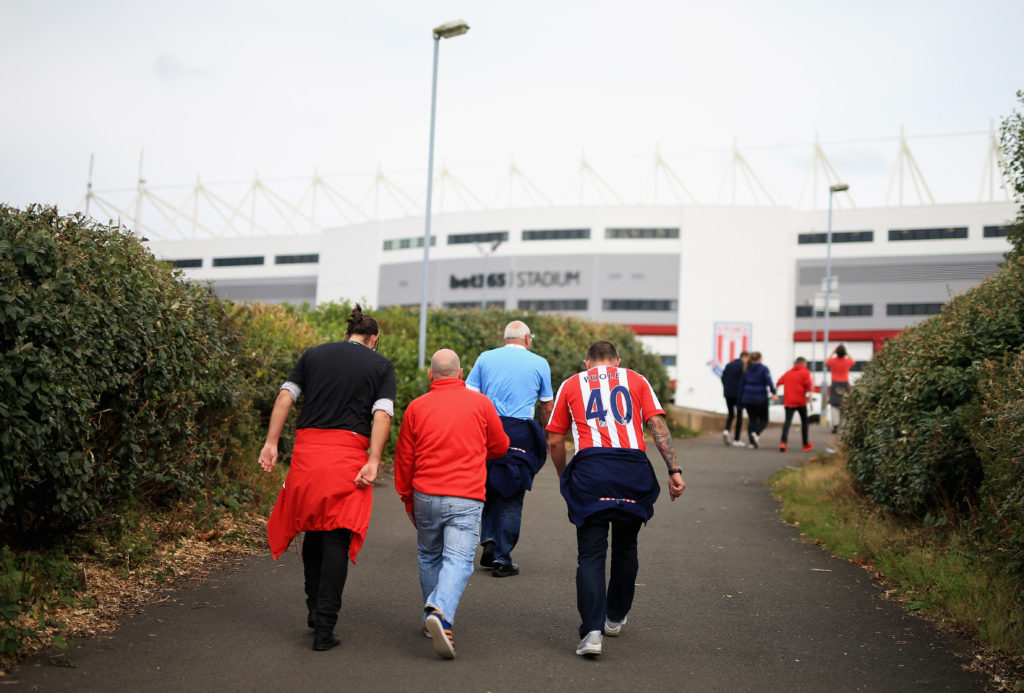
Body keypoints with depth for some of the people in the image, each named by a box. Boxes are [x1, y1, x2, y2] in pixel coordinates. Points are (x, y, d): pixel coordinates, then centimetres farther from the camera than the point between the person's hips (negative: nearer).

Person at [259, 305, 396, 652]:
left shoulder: (314, 354, 16)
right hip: (349, 452, -3)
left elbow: (286, 395, 5)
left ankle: (314, 609, 25)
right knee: (337, 538, 0)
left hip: (307, 448, 3)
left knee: (313, 529, 19)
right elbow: (382, 414, -5)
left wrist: (271, 442, 3)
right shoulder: (381, 366, 9)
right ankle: (324, 627, -5)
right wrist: (373, 462, -10)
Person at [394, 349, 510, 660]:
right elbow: (500, 447, 13)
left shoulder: (416, 407, 4)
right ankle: (440, 612, -30)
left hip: (426, 496, 2)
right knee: (458, 560, -8)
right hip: (466, 499, -2)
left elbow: (404, 459, 9)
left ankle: (434, 619, 26)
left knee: (429, 557, 20)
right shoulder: (480, 403, 1)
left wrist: (407, 497, 21)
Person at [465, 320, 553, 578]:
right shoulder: (539, 363, 8)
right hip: (520, 432, -2)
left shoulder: (485, 358, 10)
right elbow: (546, 406, 13)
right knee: (511, 497, 4)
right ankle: (502, 559, 5)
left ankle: (488, 539, 5)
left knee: (490, 486, 20)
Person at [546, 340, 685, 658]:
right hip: (634, 467, 1)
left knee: (591, 554, 0)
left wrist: (564, 477, 30)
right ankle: (615, 618, 33)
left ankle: (592, 631, -14)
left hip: (589, 467, -1)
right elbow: (657, 424, 6)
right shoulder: (635, 380, 19)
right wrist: (674, 470, 2)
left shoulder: (571, 384, 19)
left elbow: (554, 441, 16)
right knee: (625, 548, 20)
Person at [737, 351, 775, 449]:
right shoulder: (763, 369, -4)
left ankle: (752, 442, 0)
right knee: (763, 420, 8)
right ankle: (756, 433, -21)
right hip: (760, 398, -4)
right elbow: (769, 381, -18)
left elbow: (741, 385, 10)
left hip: (747, 398, 4)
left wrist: (741, 400, 14)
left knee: (752, 420, 11)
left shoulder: (746, 370, 9)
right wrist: (774, 392, -16)